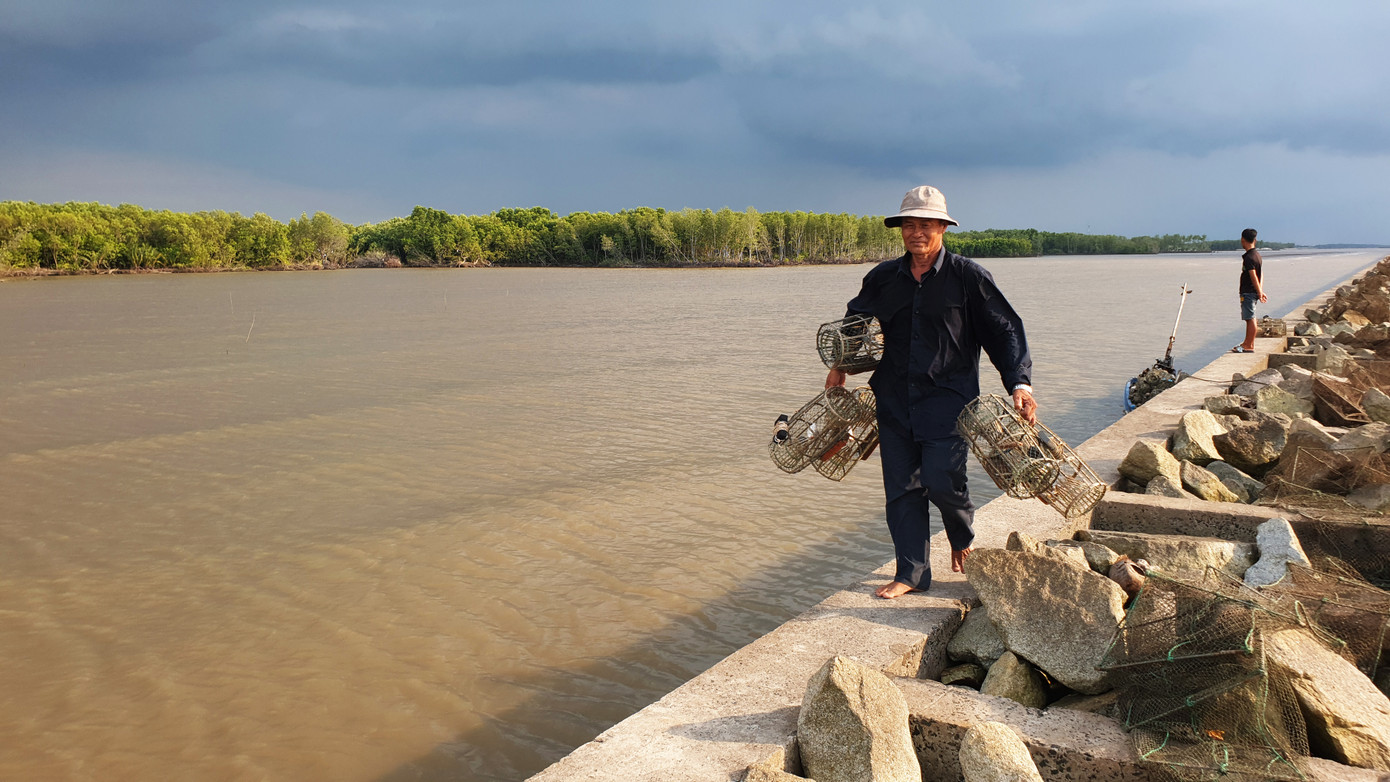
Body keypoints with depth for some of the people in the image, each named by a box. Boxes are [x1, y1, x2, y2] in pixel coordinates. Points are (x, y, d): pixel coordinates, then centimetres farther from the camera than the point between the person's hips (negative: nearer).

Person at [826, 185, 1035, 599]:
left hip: (948, 401, -4)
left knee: (941, 481, -11)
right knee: (901, 488, 5)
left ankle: (964, 538, 24)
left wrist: (1020, 383, -10)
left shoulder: (968, 276, -3)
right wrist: (840, 364, 16)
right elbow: (855, 321, 25)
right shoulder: (882, 278, 7)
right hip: (894, 402, 4)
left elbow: (1005, 331, 0)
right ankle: (912, 573, 17)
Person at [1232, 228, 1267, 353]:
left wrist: (1259, 292, -18)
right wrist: (1260, 291, 16)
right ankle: (1247, 343, 24)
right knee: (1249, 318, 16)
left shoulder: (1249, 258, -18)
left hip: (1248, 292, -10)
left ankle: (1249, 346, -2)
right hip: (1253, 292, 10)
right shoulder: (1257, 255, 13)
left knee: (1250, 319, -6)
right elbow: (1261, 275, 16)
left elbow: (1254, 277, -20)